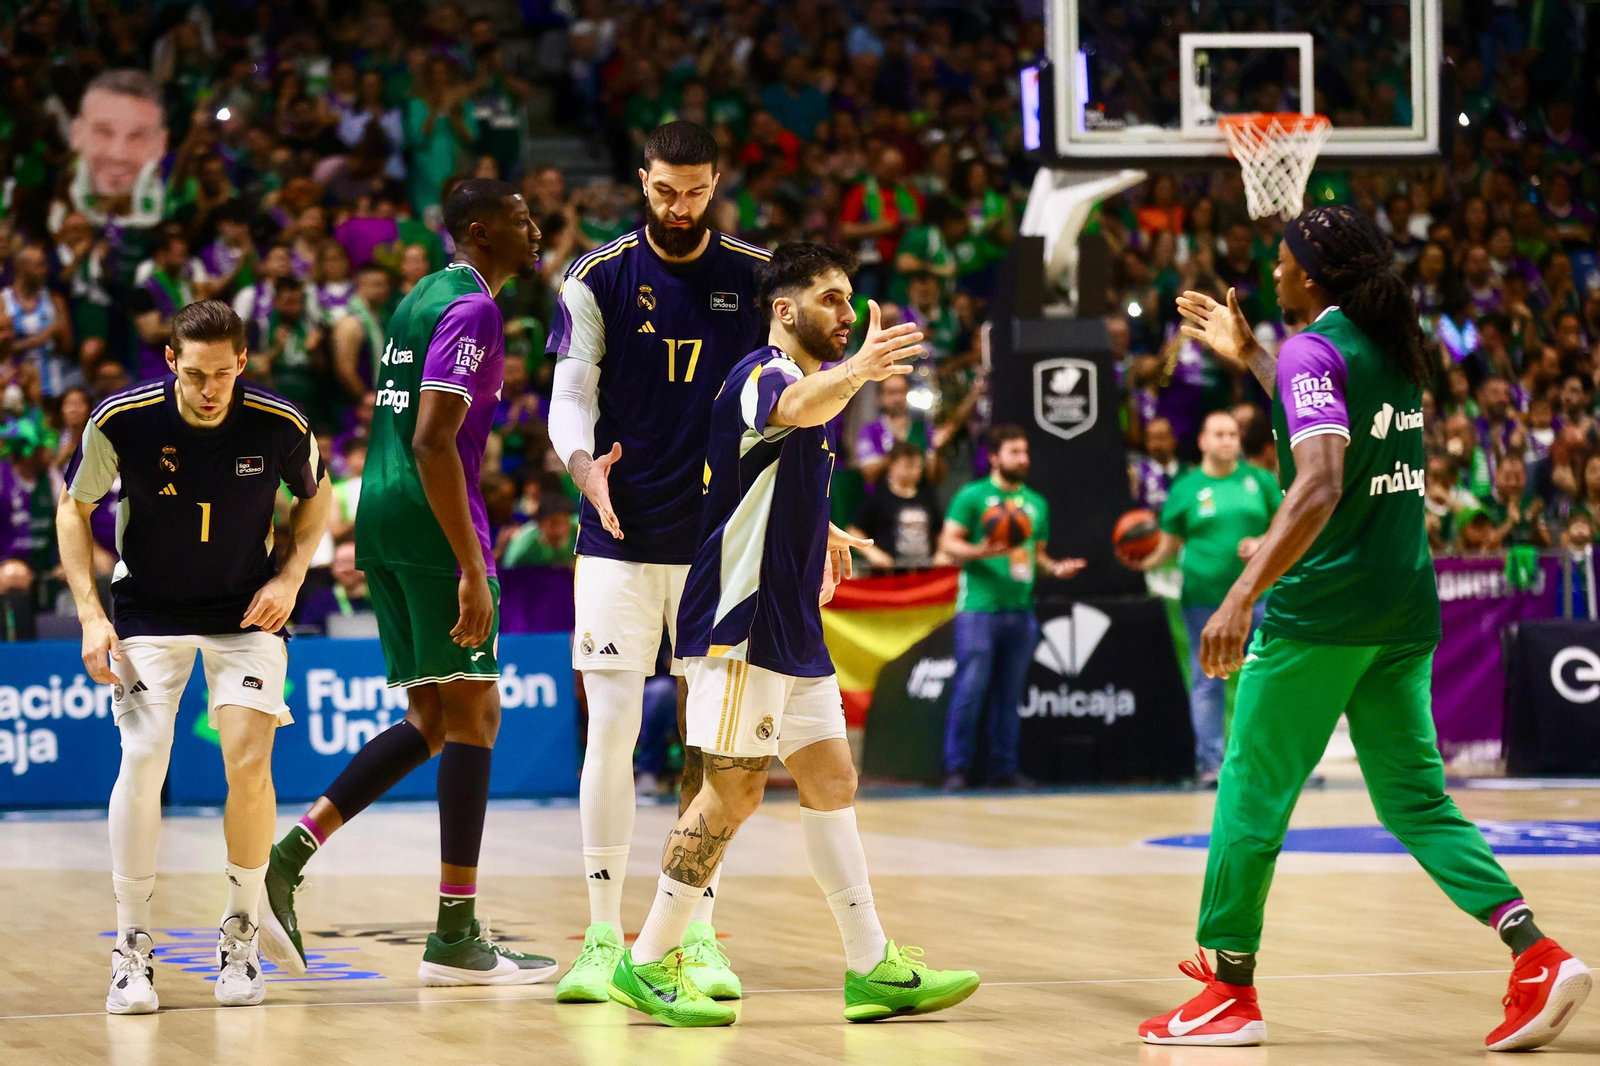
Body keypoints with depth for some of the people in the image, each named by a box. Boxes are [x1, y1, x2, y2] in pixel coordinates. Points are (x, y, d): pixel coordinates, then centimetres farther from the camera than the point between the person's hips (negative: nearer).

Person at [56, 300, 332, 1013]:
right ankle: (132, 949, -2)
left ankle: (242, 933, 5)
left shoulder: (279, 425, -17)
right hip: (147, 612, 0)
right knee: (141, 759, -14)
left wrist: (290, 577, -7)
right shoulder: (122, 420, -19)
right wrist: (90, 614, -10)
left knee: (248, 760, -15)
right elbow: (73, 507, -3)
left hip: (245, 610, 0)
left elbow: (315, 494, 6)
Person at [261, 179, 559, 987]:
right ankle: (456, 937, -3)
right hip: (430, 523, -9)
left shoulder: (422, 299, 19)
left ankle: (287, 858, 2)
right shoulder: (471, 308, -10)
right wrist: (472, 571, -22)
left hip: (379, 515, 9)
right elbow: (433, 443, -20)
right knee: (473, 713, -4)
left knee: (433, 720, 12)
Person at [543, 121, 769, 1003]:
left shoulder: (757, 276, 3)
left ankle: (700, 935, 11)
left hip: (721, 536, 1)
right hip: (620, 534, -1)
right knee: (610, 726, -5)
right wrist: (584, 464, -20)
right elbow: (570, 397, 1)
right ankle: (604, 938, 1)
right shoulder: (598, 278, 0)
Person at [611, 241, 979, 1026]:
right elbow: (799, 408, -40)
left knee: (830, 782, 9)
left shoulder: (810, 379, 18)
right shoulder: (761, 376, -13)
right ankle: (649, 964, 0)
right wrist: (854, 370, -58)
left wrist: (816, 532, 25)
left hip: (791, 624, 10)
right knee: (734, 791, -8)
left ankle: (872, 968, 13)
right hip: (740, 620, -10)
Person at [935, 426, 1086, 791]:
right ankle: (957, 767, -2)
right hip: (979, 606, -5)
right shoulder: (973, 496, 0)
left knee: (1009, 695, 7)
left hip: (1021, 609, 5)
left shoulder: (1036, 503, 17)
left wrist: (1054, 568, 3)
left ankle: (1003, 768, 11)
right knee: (970, 688, -8)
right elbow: (948, 544, -4)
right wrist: (980, 551, -22)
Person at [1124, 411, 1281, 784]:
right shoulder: (1186, 488, 5)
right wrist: (1146, 562, -10)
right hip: (1203, 597, -1)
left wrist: (1264, 544, -9)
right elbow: (1170, 544, 9)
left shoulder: (1261, 481, 8)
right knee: (1208, 681, 0)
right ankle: (1210, 763, 3)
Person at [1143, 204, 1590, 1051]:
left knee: (1253, 789, 3)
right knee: (1415, 799, 9)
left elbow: (1320, 487, -26)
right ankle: (1537, 956, -6)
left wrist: (1243, 595, -32)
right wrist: (1248, 359, 39)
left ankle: (1231, 990, 7)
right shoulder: (1394, 346, 12)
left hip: (1321, 611, -8)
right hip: (1405, 608, 8)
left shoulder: (1313, 352, -12)